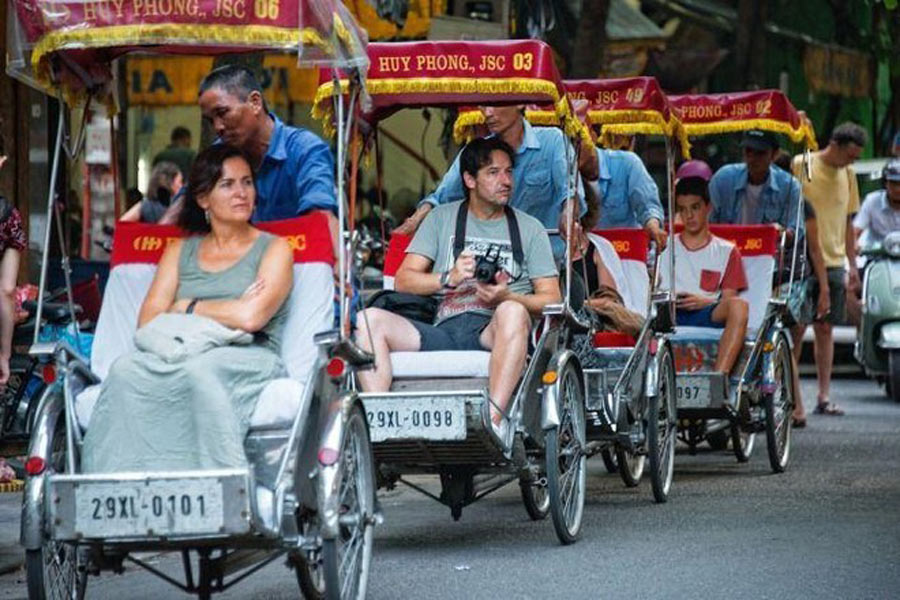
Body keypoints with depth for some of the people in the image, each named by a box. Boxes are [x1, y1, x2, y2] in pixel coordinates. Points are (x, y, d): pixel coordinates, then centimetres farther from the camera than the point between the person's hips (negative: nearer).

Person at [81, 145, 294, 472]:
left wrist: (187, 308, 5)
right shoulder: (180, 251, 22)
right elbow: (148, 320, 8)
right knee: (125, 371, -29)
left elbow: (251, 317, -6)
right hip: (179, 354, 3)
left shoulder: (273, 249, 11)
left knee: (198, 372, -38)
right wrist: (227, 311, -1)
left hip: (250, 359, -3)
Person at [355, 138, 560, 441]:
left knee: (513, 311, -38)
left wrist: (506, 296, -10)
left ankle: (494, 419, -49)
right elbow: (404, 280, 12)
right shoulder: (442, 218, 20)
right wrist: (449, 279, -8)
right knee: (368, 319, -21)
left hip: (492, 331, -2)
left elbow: (551, 300, 10)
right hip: (443, 332, 2)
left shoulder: (529, 228, 18)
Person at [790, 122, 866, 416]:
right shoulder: (800, 166, -6)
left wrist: (852, 265, 16)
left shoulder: (847, 174, 12)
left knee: (825, 329, 7)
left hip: (833, 263, 5)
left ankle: (824, 396, 9)